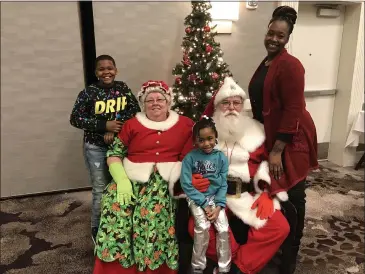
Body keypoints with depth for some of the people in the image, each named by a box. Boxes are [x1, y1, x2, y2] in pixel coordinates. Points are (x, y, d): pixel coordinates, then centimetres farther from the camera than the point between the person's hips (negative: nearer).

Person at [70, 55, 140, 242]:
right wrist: (105, 125, -22)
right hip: (96, 148, -3)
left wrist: (117, 125, -20)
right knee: (101, 190, 7)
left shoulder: (123, 88, 0)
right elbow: (75, 119, -13)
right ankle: (97, 228, 29)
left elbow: (135, 109, -6)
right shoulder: (88, 93, -10)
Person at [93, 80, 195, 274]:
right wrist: (122, 180, -8)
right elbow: (113, 154, 7)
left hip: (164, 180, -1)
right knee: (115, 207, -22)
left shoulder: (184, 124, 8)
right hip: (131, 178, 2)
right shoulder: (132, 124, 10)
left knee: (151, 214, -27)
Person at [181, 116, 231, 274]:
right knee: (203, 226, -23)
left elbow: (223, 185, -1)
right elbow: (186, 185, -13)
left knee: (224, 229, -13)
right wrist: (204, 204, -16)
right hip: (196, 198, -2)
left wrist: (218, 206, -14)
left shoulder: (221, 158, -3)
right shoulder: (190, 158, -11)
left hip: (215, 197, 3)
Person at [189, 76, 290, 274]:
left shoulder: (256, 132, 8)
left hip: (250, 194, 2)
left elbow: (267, 165, 10)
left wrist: (268, 194, -4)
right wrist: (192, 180, -13)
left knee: (280, 227, -18)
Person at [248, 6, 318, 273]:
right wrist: (268, 144, 19)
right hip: (270, 136, 8)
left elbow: (293, 110, -20)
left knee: (292, 195, 3)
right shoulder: (265, 63, 12)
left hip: (291, 139, -8)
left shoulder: (290, 65, -15)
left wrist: (277, 150, -22)